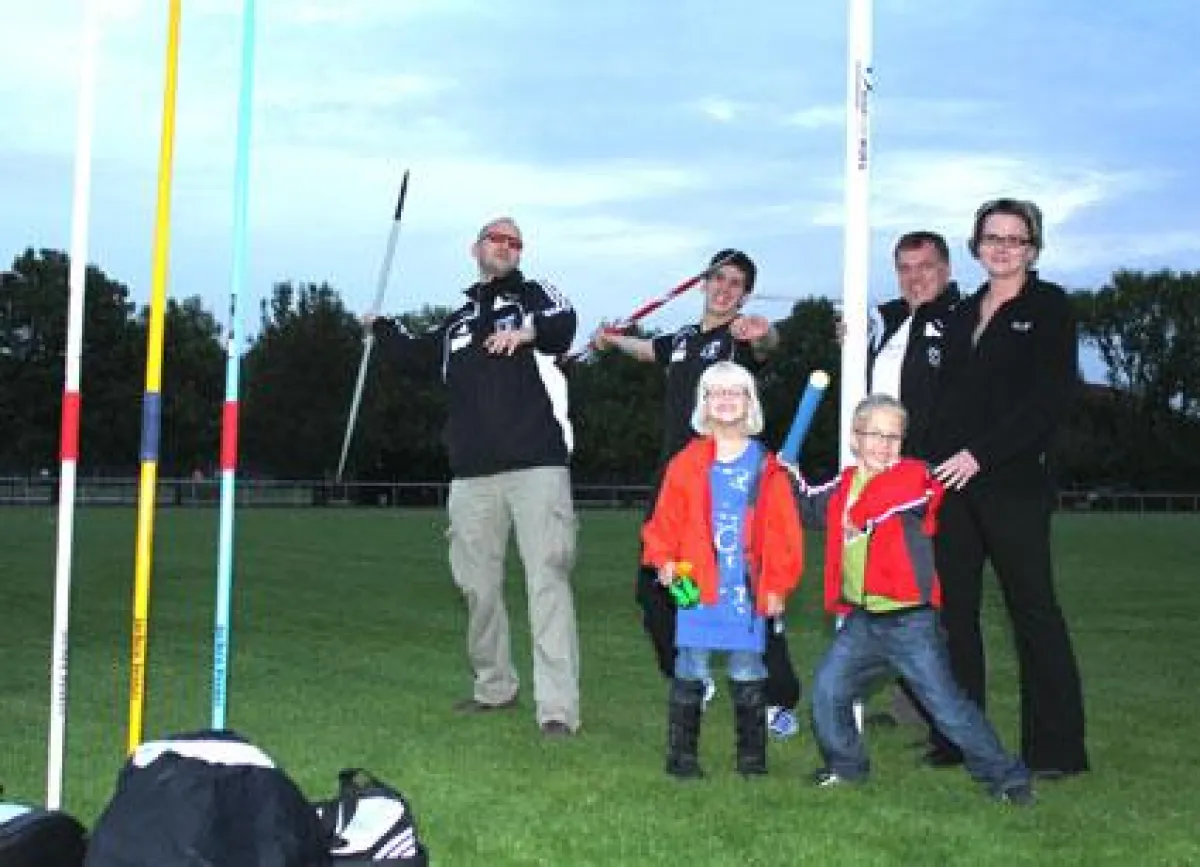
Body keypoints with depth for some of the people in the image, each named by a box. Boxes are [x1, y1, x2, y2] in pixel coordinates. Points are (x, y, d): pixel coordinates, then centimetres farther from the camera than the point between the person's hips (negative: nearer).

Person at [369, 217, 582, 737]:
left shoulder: (533, 296, 8)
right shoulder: (459, 319, 22)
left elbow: (564, 325, -15)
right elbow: (424, 355, 39)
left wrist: (530, 331, -34)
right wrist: (384, 330, 32)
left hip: (537, 465, -5)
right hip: (472, 474, 5)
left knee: (547, 581, -12)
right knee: (478, 584, 10)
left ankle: (558, 707, -15)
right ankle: (495, 688, 25)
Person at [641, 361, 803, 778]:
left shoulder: (767, 467, 3)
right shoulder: (687, 463, 3)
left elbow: (784, 530, 3)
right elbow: (665, 522, 7)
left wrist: (778, 584, 1)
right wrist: (664, 560, -7)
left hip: (749, 588, 0)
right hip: (697, 586, 0)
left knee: (748, 674, 7)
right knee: (690, 673, 3)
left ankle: (752, 756, 19)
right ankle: (681, 755, 13)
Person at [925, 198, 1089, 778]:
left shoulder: (1049, 307, 0)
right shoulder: (963, 314, 17)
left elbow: (1052, 397, -10)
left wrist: (981, 453, -14)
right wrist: (938, 461, 4)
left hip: (1013, 482, -6)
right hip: (951, 481, 6)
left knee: (1032, 608, -3)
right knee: (955, 609, 6)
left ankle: (1056, 747, 4)